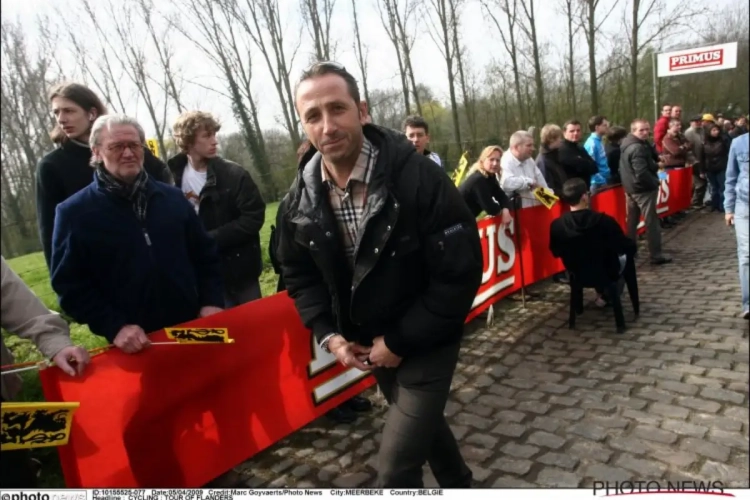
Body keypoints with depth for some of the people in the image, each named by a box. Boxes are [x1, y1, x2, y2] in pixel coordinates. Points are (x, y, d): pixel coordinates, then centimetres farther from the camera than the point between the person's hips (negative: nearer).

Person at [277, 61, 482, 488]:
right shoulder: (301, 198, -9)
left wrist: (400, 341, -20)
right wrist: (329, 334, -8)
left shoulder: (418, 177, -26)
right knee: (422, 421, 28)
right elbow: (299, 274, 5)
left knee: (396, 469, -5)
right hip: (369, 343, 6)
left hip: (425, 341, -5)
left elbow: (460, 272, -24)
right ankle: (459, 484, 57)